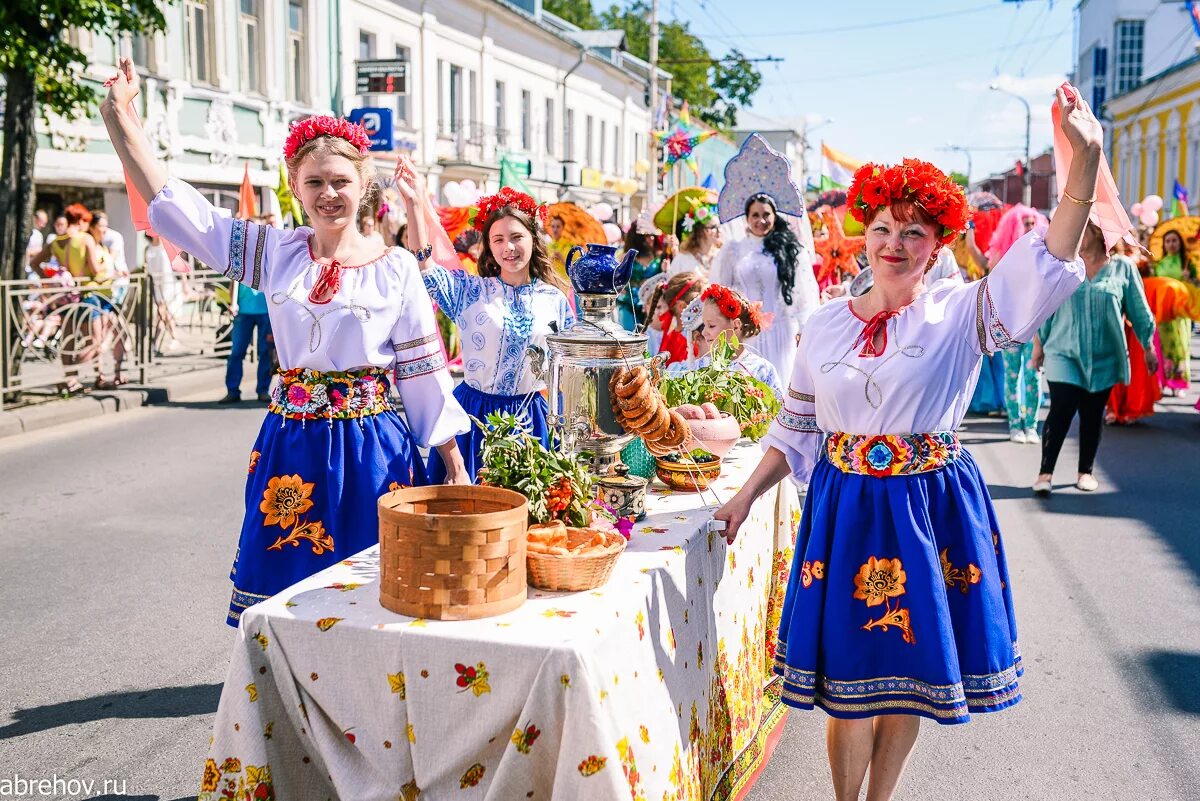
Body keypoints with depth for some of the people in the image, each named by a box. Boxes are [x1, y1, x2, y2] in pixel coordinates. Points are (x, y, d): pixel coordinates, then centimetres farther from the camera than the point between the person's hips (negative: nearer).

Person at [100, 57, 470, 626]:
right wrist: (120, 116, -1)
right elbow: (172, 203, 4)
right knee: (287, 593, 8)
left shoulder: (395, 269, -3)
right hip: (291, 448, 3)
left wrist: (454, 464, 0)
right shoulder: (275, 253, 4)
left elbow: (423, 371, 0)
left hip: (373, 450, -2)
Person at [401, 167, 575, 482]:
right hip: (475, 413, -1)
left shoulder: (555, 300, 2)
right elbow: (425, 271, -19)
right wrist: (415, 203, -27)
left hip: (528, 417, 1)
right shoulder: (471, 290, -3)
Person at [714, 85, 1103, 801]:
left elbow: (1045, 270, -20)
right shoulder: (826, 325, 5)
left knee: (909, 670, 11)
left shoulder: (960, 314, -4)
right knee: (852, 671, 6)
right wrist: (748, 495, 8)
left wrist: (1085, 164, -32)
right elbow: (797, 427, 12)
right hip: (847, 509, 1)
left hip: (930, 510, -1)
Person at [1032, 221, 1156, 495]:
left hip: (1104, 357, 1)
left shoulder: (1122, 268, 0)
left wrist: (1149, 347, 8)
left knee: (1093, 415, 8)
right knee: (1061, 411, -10)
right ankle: (1045, 472, -4)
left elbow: (1139, 310, 6)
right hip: (1064, 353, -1)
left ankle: (1086, 471, 22)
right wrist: (1039, 343, 10)